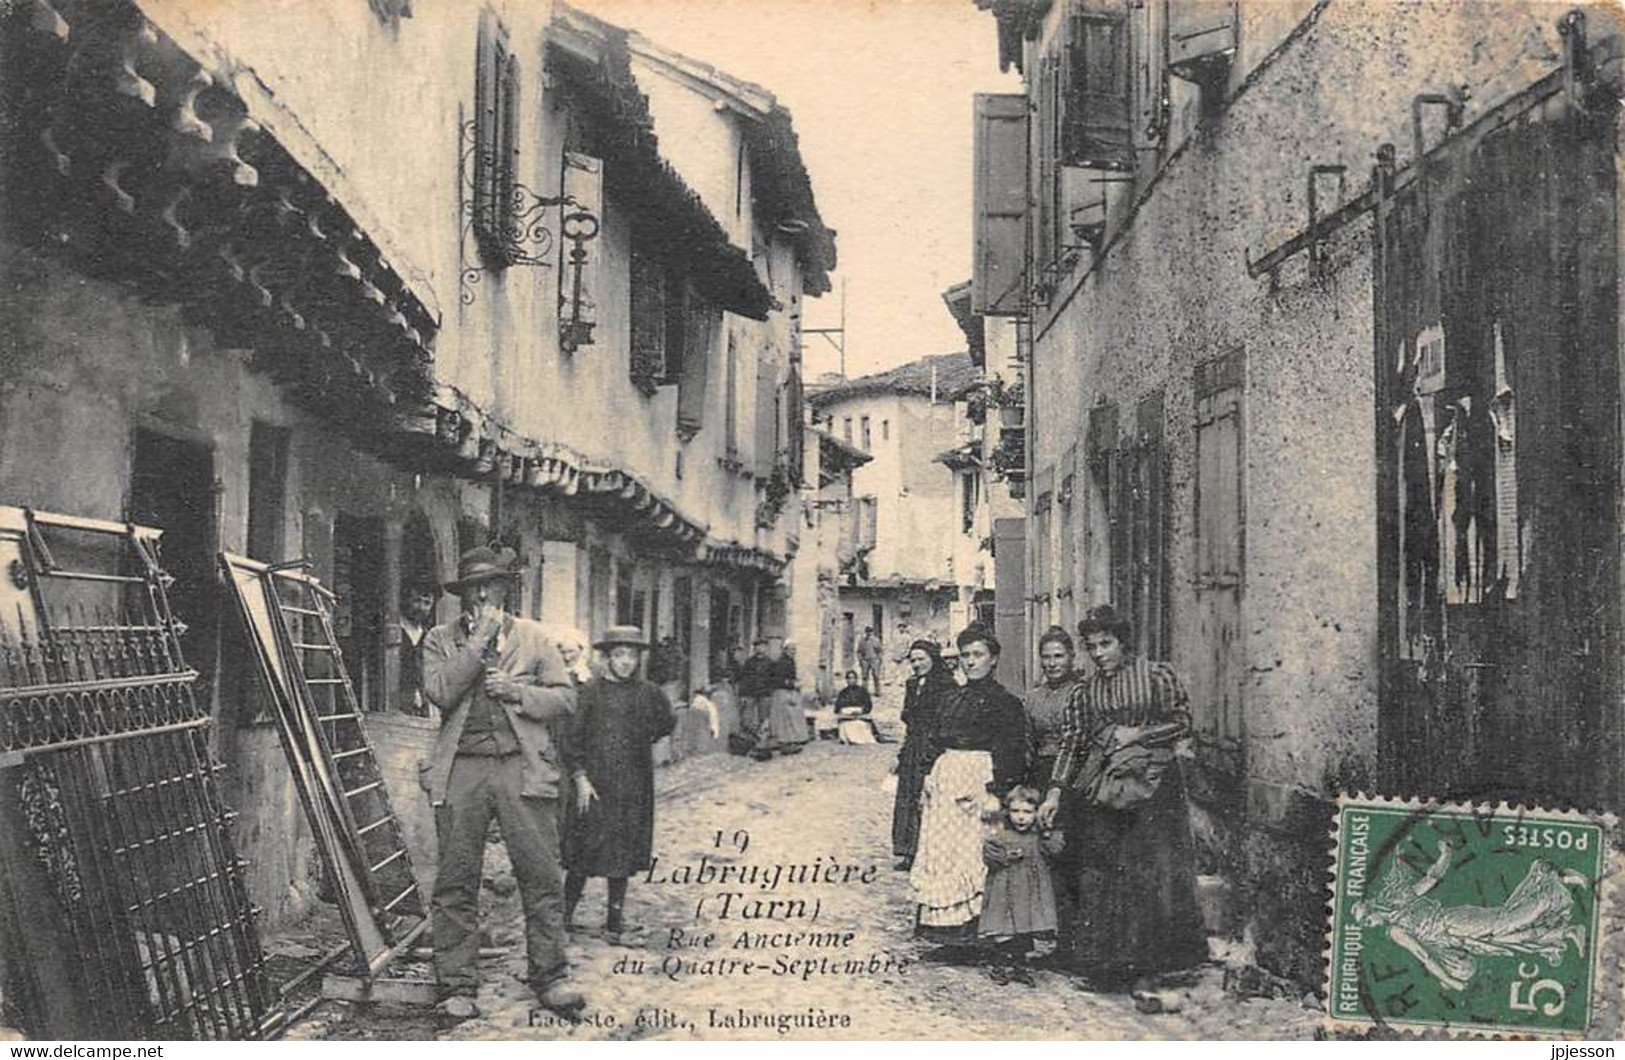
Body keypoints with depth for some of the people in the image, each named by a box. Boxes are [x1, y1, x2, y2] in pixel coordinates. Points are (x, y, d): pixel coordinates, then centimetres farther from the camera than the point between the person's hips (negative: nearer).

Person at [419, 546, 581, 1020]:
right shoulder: (440, 640, 13)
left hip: (522, 767, 0)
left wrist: (515, 691, -6)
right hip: (461, 770, 0)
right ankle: (457, 987, 9)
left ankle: (549, 977, 8)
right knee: (455, 883, 1)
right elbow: (438, 692, -5)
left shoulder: (533, 637, 14)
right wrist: (479, 642, -6)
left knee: (541, 877, -2)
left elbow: (565, 699, 9)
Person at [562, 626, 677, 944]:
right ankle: (566, 913, 13)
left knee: (623, 852, 6)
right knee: (585, 850, -1)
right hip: (594, 783, -2)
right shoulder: (591, 692, -2)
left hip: (633, 786, 2)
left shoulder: (649, 693, 4)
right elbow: (574, 738, -3)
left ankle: (615, 918, 16)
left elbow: (668, 722, 21)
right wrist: (580, 777, -10)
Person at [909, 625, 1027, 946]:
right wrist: (928, 783, 13)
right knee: (939, 844, 5)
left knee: (971, 846, -7)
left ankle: (967, 923, -1)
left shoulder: (1005, 702, -4)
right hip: (946, 778, 7)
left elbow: (1011, 754, -9)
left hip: (980, 779, -7)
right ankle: (941, 920, 11)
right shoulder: (953, 699, 16)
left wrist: (994, 794, -16)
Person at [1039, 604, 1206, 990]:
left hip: (1153, 784, -3)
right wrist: (1055, 791, 1)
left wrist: (1138, 734, -9)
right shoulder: (1084, 691, 10)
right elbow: (1071, 742, 8)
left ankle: (1153, 962, 1)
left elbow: (1183, 723, 1)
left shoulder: (1158, 675, 1)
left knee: (1151, 868, -7)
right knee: (1099, 874, 0)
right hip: (1101, 786, 3)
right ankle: (1104, 963, 7)